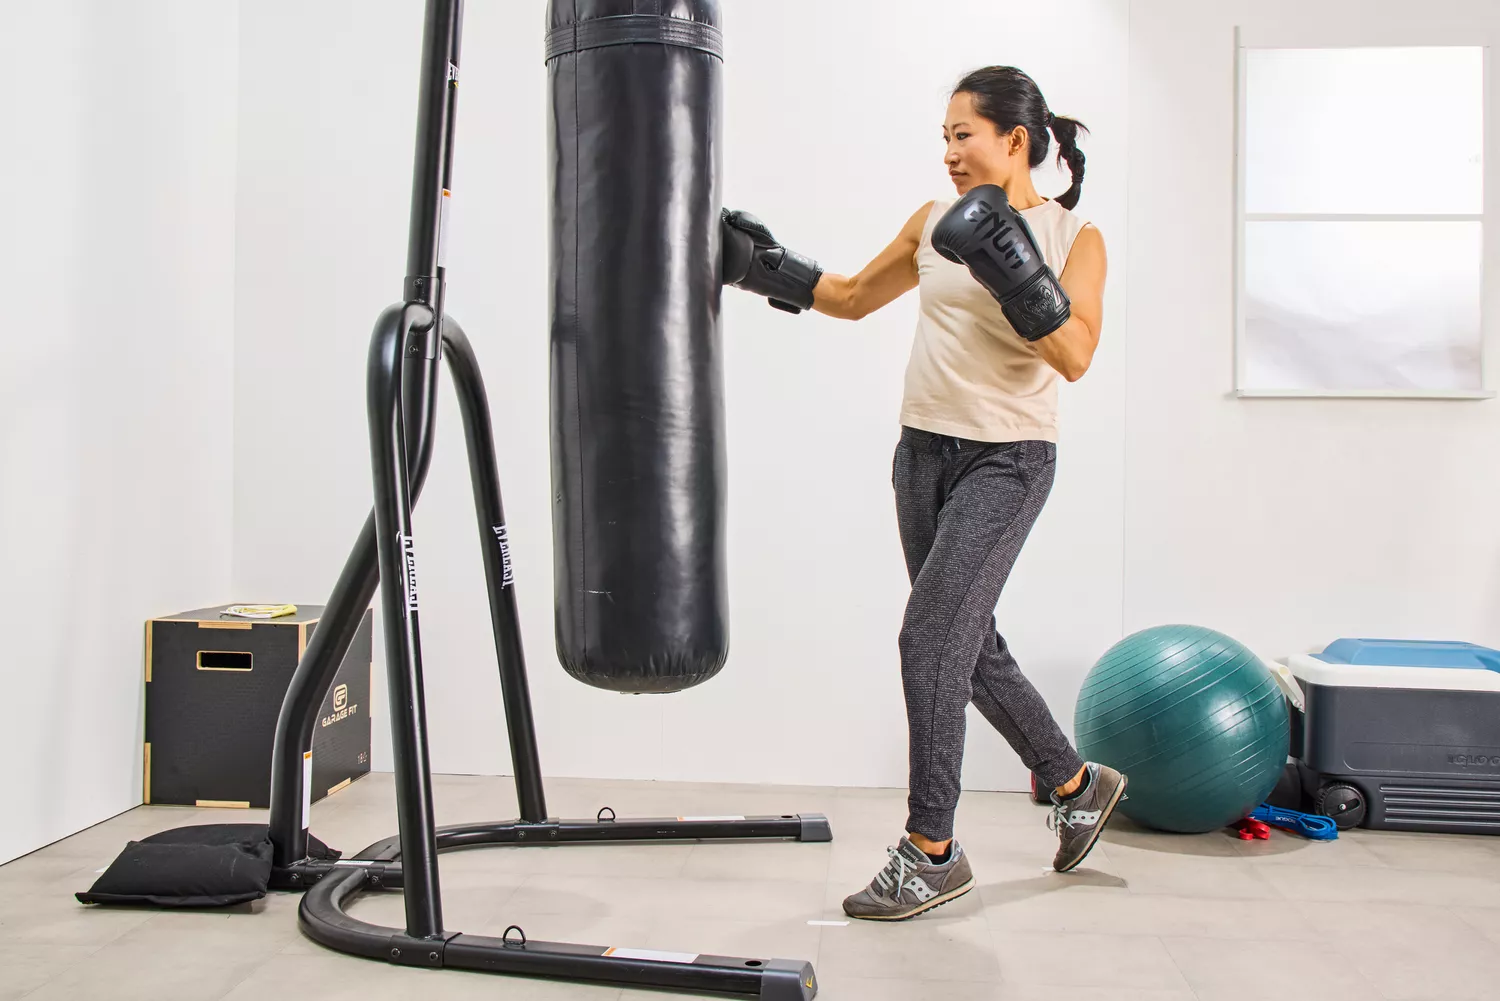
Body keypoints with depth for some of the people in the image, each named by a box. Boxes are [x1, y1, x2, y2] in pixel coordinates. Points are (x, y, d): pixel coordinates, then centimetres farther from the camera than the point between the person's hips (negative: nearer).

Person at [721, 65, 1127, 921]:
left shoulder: (1075, 237, -4)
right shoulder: (935, 222, 9)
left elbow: (1076, 356, -17)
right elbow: (853, 298, 18)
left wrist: (1014, 269, -27)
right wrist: (768, 268, 8)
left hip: (1006, 462, -6)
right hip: (925, 453, 6)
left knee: (931, 639, -12)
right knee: (970, 644, 12)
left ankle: (933, 853, 3)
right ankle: (1078, 784, 35)